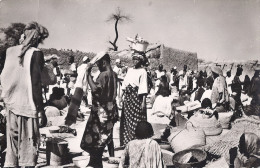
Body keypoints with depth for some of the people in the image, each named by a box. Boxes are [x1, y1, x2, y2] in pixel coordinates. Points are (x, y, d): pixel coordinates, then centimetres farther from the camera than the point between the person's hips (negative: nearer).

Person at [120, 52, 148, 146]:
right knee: (126, 119, 10)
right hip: (127, 96, 6)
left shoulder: (142, 71, -6)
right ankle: (126, 141, 22)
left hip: (137, 96, -6)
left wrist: (143, 101, -18)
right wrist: (123, 96, 9)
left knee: (136, 120, -4)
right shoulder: (129, 70, 12)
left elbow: (143, 88, -12)